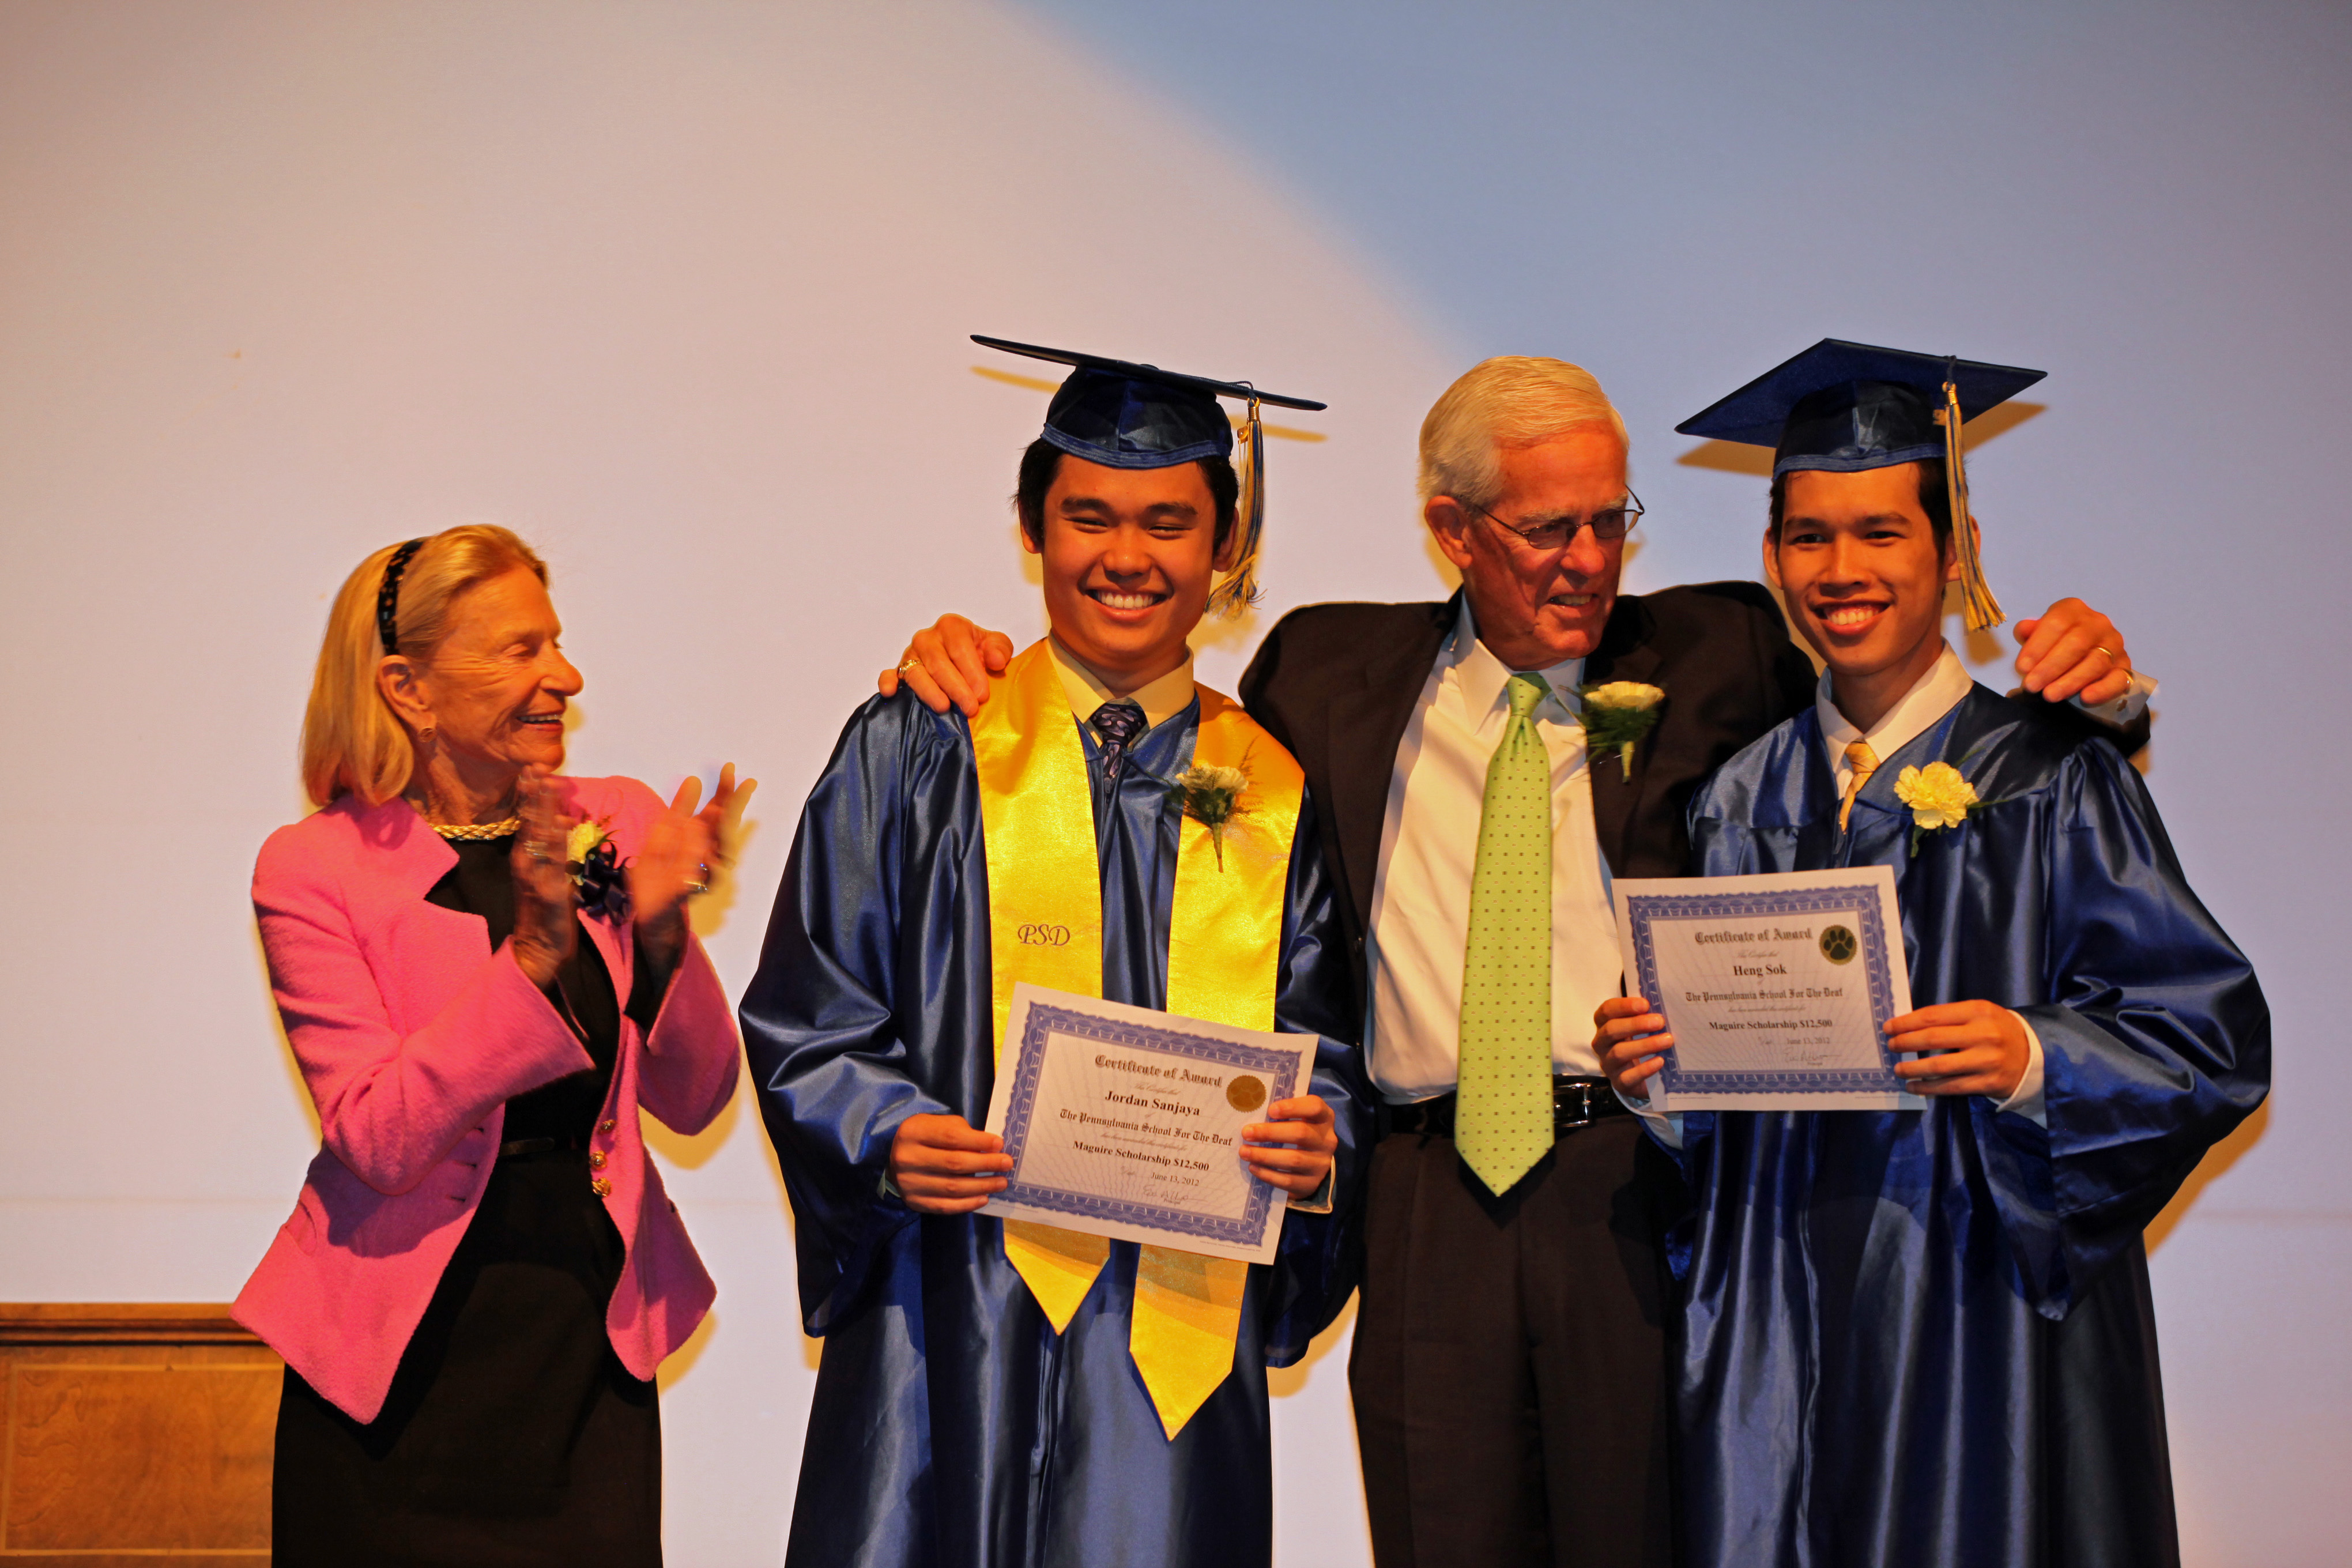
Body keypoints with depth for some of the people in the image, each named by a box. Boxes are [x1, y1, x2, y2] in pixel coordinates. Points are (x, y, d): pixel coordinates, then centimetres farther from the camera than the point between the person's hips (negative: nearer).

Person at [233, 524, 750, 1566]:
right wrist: (533, 955, -27)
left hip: (594, 1335, 3)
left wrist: (662, 934, -16)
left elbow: (693, 1101, 2)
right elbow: (378, 1139, -18)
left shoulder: (618, 826, 1)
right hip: (408, 1359, -3)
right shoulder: (313, 870, -9)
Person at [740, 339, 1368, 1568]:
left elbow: (1328, 1051, 9)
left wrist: (1320, 1151, -11)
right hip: (946, 1332, -1)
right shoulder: (915, 755, 3)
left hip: (1177, 1338, 1)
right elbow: (806, 1020, 3)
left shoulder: (1278, 797, 8)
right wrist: (888, 1135, -15)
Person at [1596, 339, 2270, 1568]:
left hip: (1979, 1312, -3)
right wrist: (1659, 1065, -7)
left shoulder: (2050, 781, -4)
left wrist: (2033, 1058, -23)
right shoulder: (1742, 801, 9)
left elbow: (2210, 1037, -8)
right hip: (1777, 1322, 3)